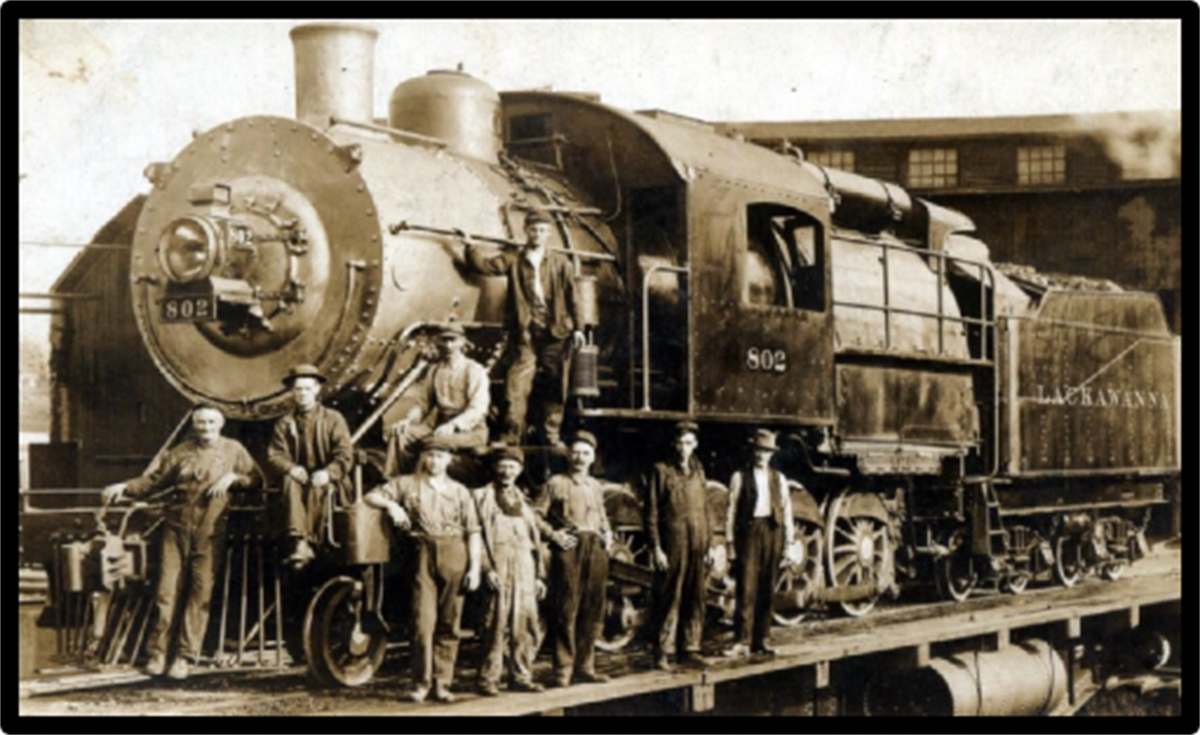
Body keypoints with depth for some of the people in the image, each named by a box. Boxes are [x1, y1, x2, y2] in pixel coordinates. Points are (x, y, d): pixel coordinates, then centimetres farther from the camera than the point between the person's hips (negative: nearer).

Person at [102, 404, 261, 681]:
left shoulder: (233, 450, 10)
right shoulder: (181, 452, 13)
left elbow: (256, 479, 8)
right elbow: (154, 479, 13)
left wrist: (232, 478, -9)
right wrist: (125, 488, 0)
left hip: (210, 530, -1)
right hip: (177, 526, 1)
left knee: (201, 592, -3)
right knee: (167, 590, -2)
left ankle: (186, 656, 2)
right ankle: (158, 652, 6)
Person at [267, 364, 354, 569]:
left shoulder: (333, 419, 8)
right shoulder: (285, 424, 16)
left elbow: (345, 456, -4)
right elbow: (275, 456, 3)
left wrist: (328, 473, -24)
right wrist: (291, 468, -20)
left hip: (329, 482, -2)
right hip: (299, 478, 2)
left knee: (318, 488, -37)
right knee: (290, 481, -34)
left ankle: (311, 542, -38)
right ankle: (300, 543, -46)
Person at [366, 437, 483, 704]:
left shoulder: (460, 491, 13)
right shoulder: (408, 484, 11)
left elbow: (473, 532, 9)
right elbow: (371, 497, 7)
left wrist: (475, 567, 0)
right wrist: (390, 505, -13)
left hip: (454, 555, 1)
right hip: (424, 554, -1)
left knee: (449, 624, 1)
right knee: (423, 620, -8)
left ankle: (442, 682, 7)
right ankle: (421, 683, -1)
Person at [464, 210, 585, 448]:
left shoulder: (561, 263, 8)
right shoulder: (514, 260, 10)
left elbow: (572, 297, 7)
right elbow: (485, 265, 5)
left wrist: (577, 327, 2)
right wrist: (470, 247, -2)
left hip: (555, 332, 1)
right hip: (526, 333, -1)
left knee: (554, 387, 5)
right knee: (518, 384, -9)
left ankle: (552, 436, 13)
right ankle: (511, 436, -8)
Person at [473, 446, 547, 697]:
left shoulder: (522, 500, 21)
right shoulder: (482, 496, 3)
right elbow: (477, 535, -5)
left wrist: (539, 574, 15)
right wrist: (487, 568, -15)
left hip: (524, 569, 5)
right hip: (498, 567, -5)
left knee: (526, 626, 4)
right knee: (497, 625, -9)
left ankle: (520, 676, 13)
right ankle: (488, 679, -4)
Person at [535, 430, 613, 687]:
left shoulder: (596, 487, 19)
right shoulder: (556, 483, 3)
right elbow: (537, 516, 0)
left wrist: (607, 534, 13)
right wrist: (553, 534, -12)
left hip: (596, 549, 5)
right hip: (569, 548, -5)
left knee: (593, 612, 6)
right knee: (566, 611, -7)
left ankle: (584, 667, 15)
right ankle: (563, 670, -2)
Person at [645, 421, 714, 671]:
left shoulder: (698, 472, 16)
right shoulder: (661, 471, -1)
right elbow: (651, 513, -4)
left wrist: (709, 545, 13)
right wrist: (656, 549, -10)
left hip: (697, 547, 5)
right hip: (673, 546, -5)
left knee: (695, 600, 7)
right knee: (669, 600, -4)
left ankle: (689, 650, 15)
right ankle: (661, 653, 0)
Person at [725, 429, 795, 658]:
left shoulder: (778, 478, 14)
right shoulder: (740, 477, 4)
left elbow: (786, 509, 13)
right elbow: (732, 509, 2)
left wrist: (789, 540, 7)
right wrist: (730, 540, -3)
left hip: (772, 531, 4)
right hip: (749, 530, -3)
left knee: (767, 589, 5)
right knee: (747, 589, -9)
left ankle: (760, 640, 11)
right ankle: (742, 641, -11)